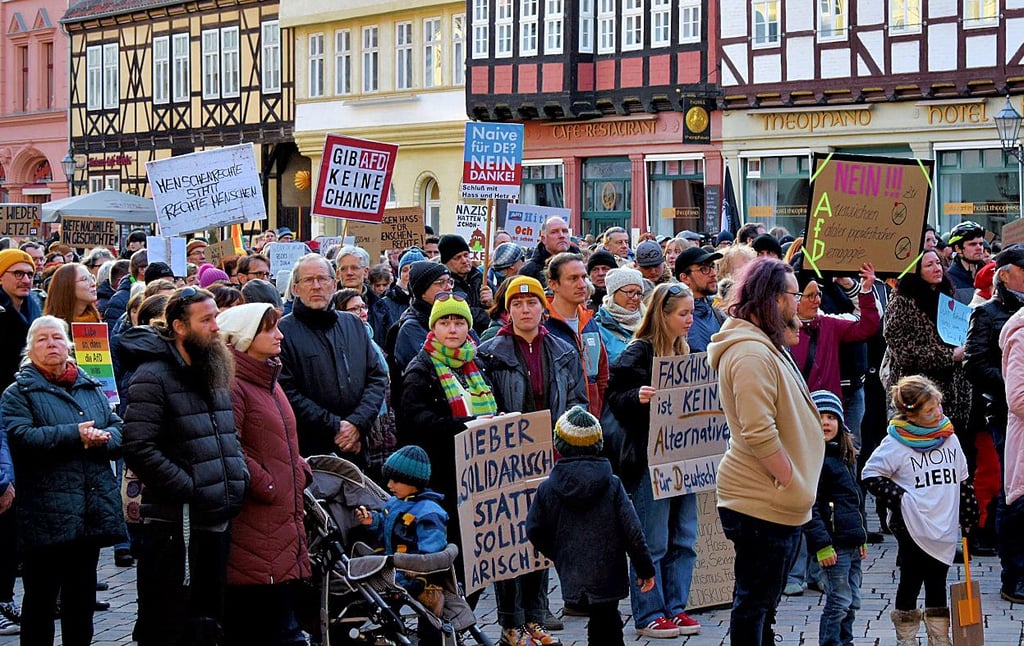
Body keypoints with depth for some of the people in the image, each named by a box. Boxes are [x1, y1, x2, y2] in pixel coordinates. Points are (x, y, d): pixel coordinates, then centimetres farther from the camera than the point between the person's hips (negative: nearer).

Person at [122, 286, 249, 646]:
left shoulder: (214, 373, 15)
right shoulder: (153, 377, -12)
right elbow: (139, 450, -20)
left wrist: (240, 477, 7)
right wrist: (190, 490, -19)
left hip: (218, 521, 8)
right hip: (176, 525, -8)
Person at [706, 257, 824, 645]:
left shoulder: (767, 347, 15)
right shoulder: (751, 353, -20)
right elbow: (758, 433, -26)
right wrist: (792, 481, -18)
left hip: (779, 500, 11)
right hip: (762, 502, -11)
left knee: (762, 601, 20)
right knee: (753, 602, -2)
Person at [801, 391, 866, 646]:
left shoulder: (845, 455, 16)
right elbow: (809, 507, -17)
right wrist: (822, 544, -21)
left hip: (852, 542, 9)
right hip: (833, 542, -9)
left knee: (852, 602, 14)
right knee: (839, 603, -6)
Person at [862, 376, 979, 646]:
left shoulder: (949, 438, 7)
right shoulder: (896, 443, -10)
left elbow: (963, 481, 16)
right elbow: (870, 475, -7)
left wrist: (968, 517, 15)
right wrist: (898, 498, -13)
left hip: (945, 529, 5)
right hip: (912, 529, -5)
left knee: (937, 583, 13)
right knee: (911, 582, 4)